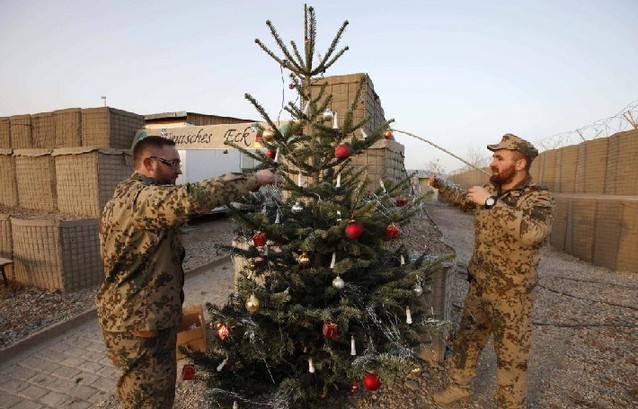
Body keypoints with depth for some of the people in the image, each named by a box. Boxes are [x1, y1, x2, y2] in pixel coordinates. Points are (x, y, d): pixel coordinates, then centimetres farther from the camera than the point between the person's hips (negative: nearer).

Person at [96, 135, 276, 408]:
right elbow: (195, 198, -42)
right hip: (140, 327, -10)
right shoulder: (142, 197, -25)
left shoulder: (127, 195, 12)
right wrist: (253, 179, -32)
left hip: (134, 319, 10)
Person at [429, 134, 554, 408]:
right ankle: (460, 386, 43)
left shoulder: (539, 198, -17)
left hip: (511, 295, -6)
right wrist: (439, 184, 13)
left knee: (511, 357, 11)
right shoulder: (490, 190, 1)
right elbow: (462, 198, 23)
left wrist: (491, 202, -35)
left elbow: (533, 232, -39)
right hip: (478, 287, 6)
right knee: (466, 339, 20)